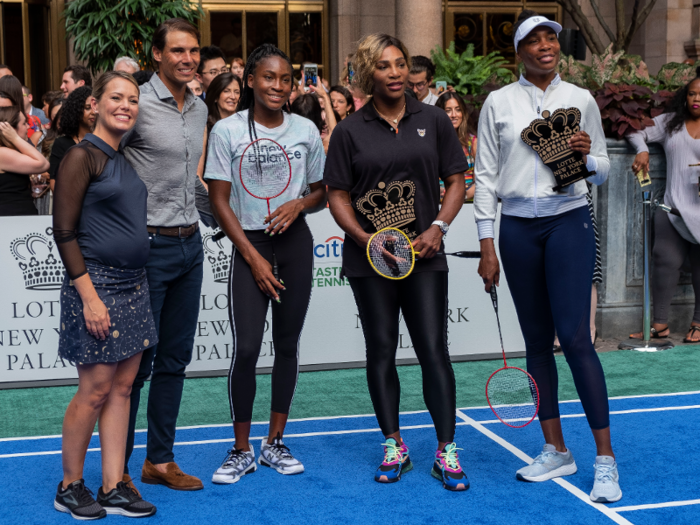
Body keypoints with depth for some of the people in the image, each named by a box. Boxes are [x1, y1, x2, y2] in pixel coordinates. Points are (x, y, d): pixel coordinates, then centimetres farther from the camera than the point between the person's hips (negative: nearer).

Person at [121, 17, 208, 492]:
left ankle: (160, 460, 23)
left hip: (190, 243, 7)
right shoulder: (138, 104, -11)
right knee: (137, 361, -1)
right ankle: (117, 467, 11)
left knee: (175, 359, 12)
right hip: (149, 245, -7)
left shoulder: (200, 109, 11)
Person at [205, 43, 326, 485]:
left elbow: (323, 192, 13)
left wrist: (300, 204, -10)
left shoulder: (306, 130, 5)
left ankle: (275, 443, 20)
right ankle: (242, 451, 6)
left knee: (288, 344, 7)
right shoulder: (227, 131, -2)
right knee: (246, 348, -9)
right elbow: (219, 201, -2)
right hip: (249, 245, -3)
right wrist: (253, 257, -8)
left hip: (296, 243, 3)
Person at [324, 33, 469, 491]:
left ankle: (447, 451, 7)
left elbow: (456, 181, 7)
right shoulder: (350, 131, 2)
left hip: (425, 254, 0)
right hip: (370, 259, 0)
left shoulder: (433, 120, 5)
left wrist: (438, 228, -7)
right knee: (381, 350, 7)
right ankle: (394, 446, 20)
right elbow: (337, 195, 3)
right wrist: (365, 238, -11)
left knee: (434, 350, -3)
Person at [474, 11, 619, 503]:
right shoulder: (498, 102, 6)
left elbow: (602, 171, 11)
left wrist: (586, 155, -12)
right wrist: (487, 247, 0)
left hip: (569, 222, -2)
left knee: (575, 336, -10)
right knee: (537, 340, 7)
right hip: (517, 228, 2)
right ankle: (556, 450, 18)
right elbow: (485, 175, 5)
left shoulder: (581, 99, 6)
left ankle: (605, 458, -3)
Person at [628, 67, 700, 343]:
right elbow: (637, 132, 13)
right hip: (673, 208, 2)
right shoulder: (670, 122, 11)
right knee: (666, 260, -3)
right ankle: (660, 323, 4)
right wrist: (642, 151, -7)